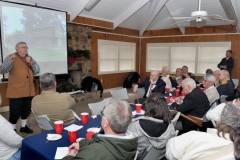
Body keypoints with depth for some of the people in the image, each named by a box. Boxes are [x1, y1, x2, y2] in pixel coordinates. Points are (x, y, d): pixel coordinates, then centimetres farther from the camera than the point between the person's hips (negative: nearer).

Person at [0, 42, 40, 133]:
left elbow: (37, 71, 5)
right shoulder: (11, 57, -4)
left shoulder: (29, 58, 12)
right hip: (16, 91, -5)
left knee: (26, 110, 16)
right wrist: (10, 62, -31)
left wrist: (31, 62, -11)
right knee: (15, 111, 1)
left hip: (28, 90, 6)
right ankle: (13, 129, 18)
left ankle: (24, 126, 33)